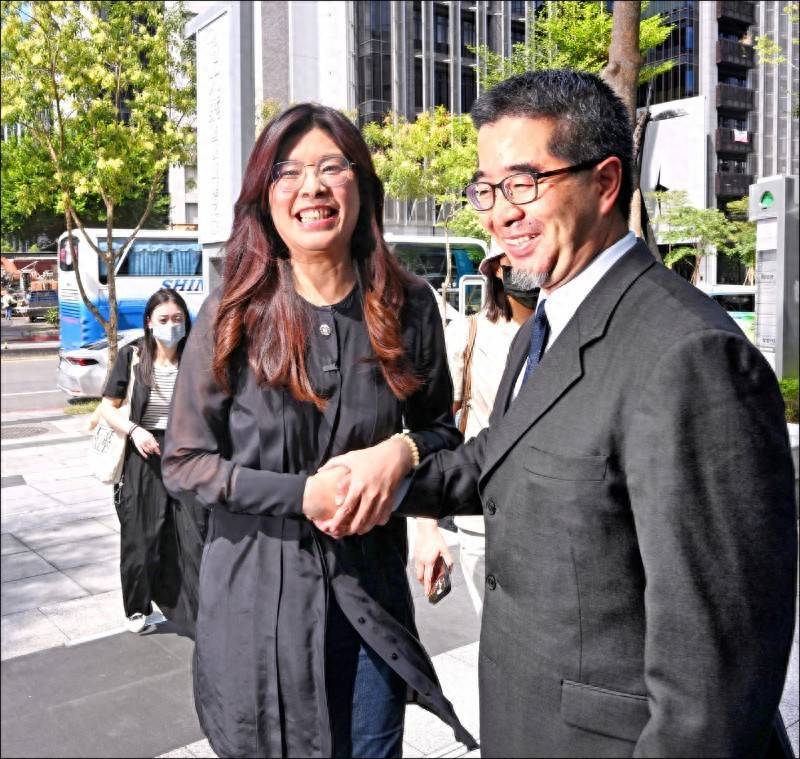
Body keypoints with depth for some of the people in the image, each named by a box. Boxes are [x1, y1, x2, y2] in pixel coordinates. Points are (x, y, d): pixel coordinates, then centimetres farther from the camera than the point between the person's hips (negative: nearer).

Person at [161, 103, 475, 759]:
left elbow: (441, 430, 9)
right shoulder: (233, 316, -9)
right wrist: (300, 494, -18)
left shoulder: (408, 307, -4)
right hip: (259, 592, -1)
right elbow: (184, 463, -5)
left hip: (371, 588, 2)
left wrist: (406, 450, -15)